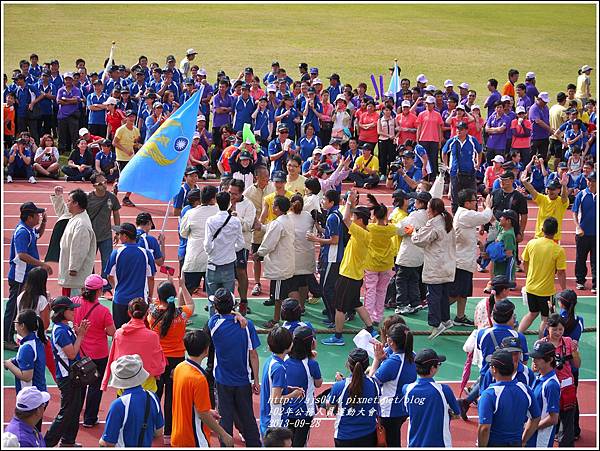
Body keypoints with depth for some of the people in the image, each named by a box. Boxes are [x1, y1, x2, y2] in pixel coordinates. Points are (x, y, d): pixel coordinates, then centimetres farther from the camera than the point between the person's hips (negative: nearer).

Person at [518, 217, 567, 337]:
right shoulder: (559, 250, -18)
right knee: (545, 318, 12)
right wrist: (564, 291, -2)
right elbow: (561, 273, -14)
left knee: (533, 313, 24)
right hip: (547, 290, -4)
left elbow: (525, 263, 6)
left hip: (531, 287, 4)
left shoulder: (531, 243, -7)